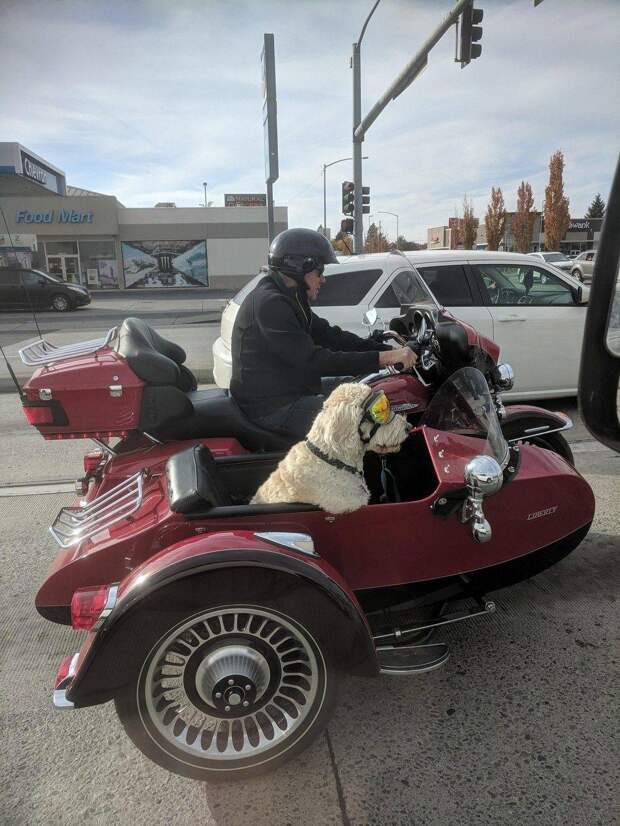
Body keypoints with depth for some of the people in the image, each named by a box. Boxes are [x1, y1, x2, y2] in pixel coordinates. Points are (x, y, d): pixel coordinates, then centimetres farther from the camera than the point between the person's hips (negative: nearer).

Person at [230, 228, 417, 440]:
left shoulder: (287, 299, 13)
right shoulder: (268, 303, -20)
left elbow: (329, 335, 11)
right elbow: (313, 361, -27)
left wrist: (390, 350, 1)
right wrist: (383, 358, -26)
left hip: (292, 389, 11)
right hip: (274, 406, -11)